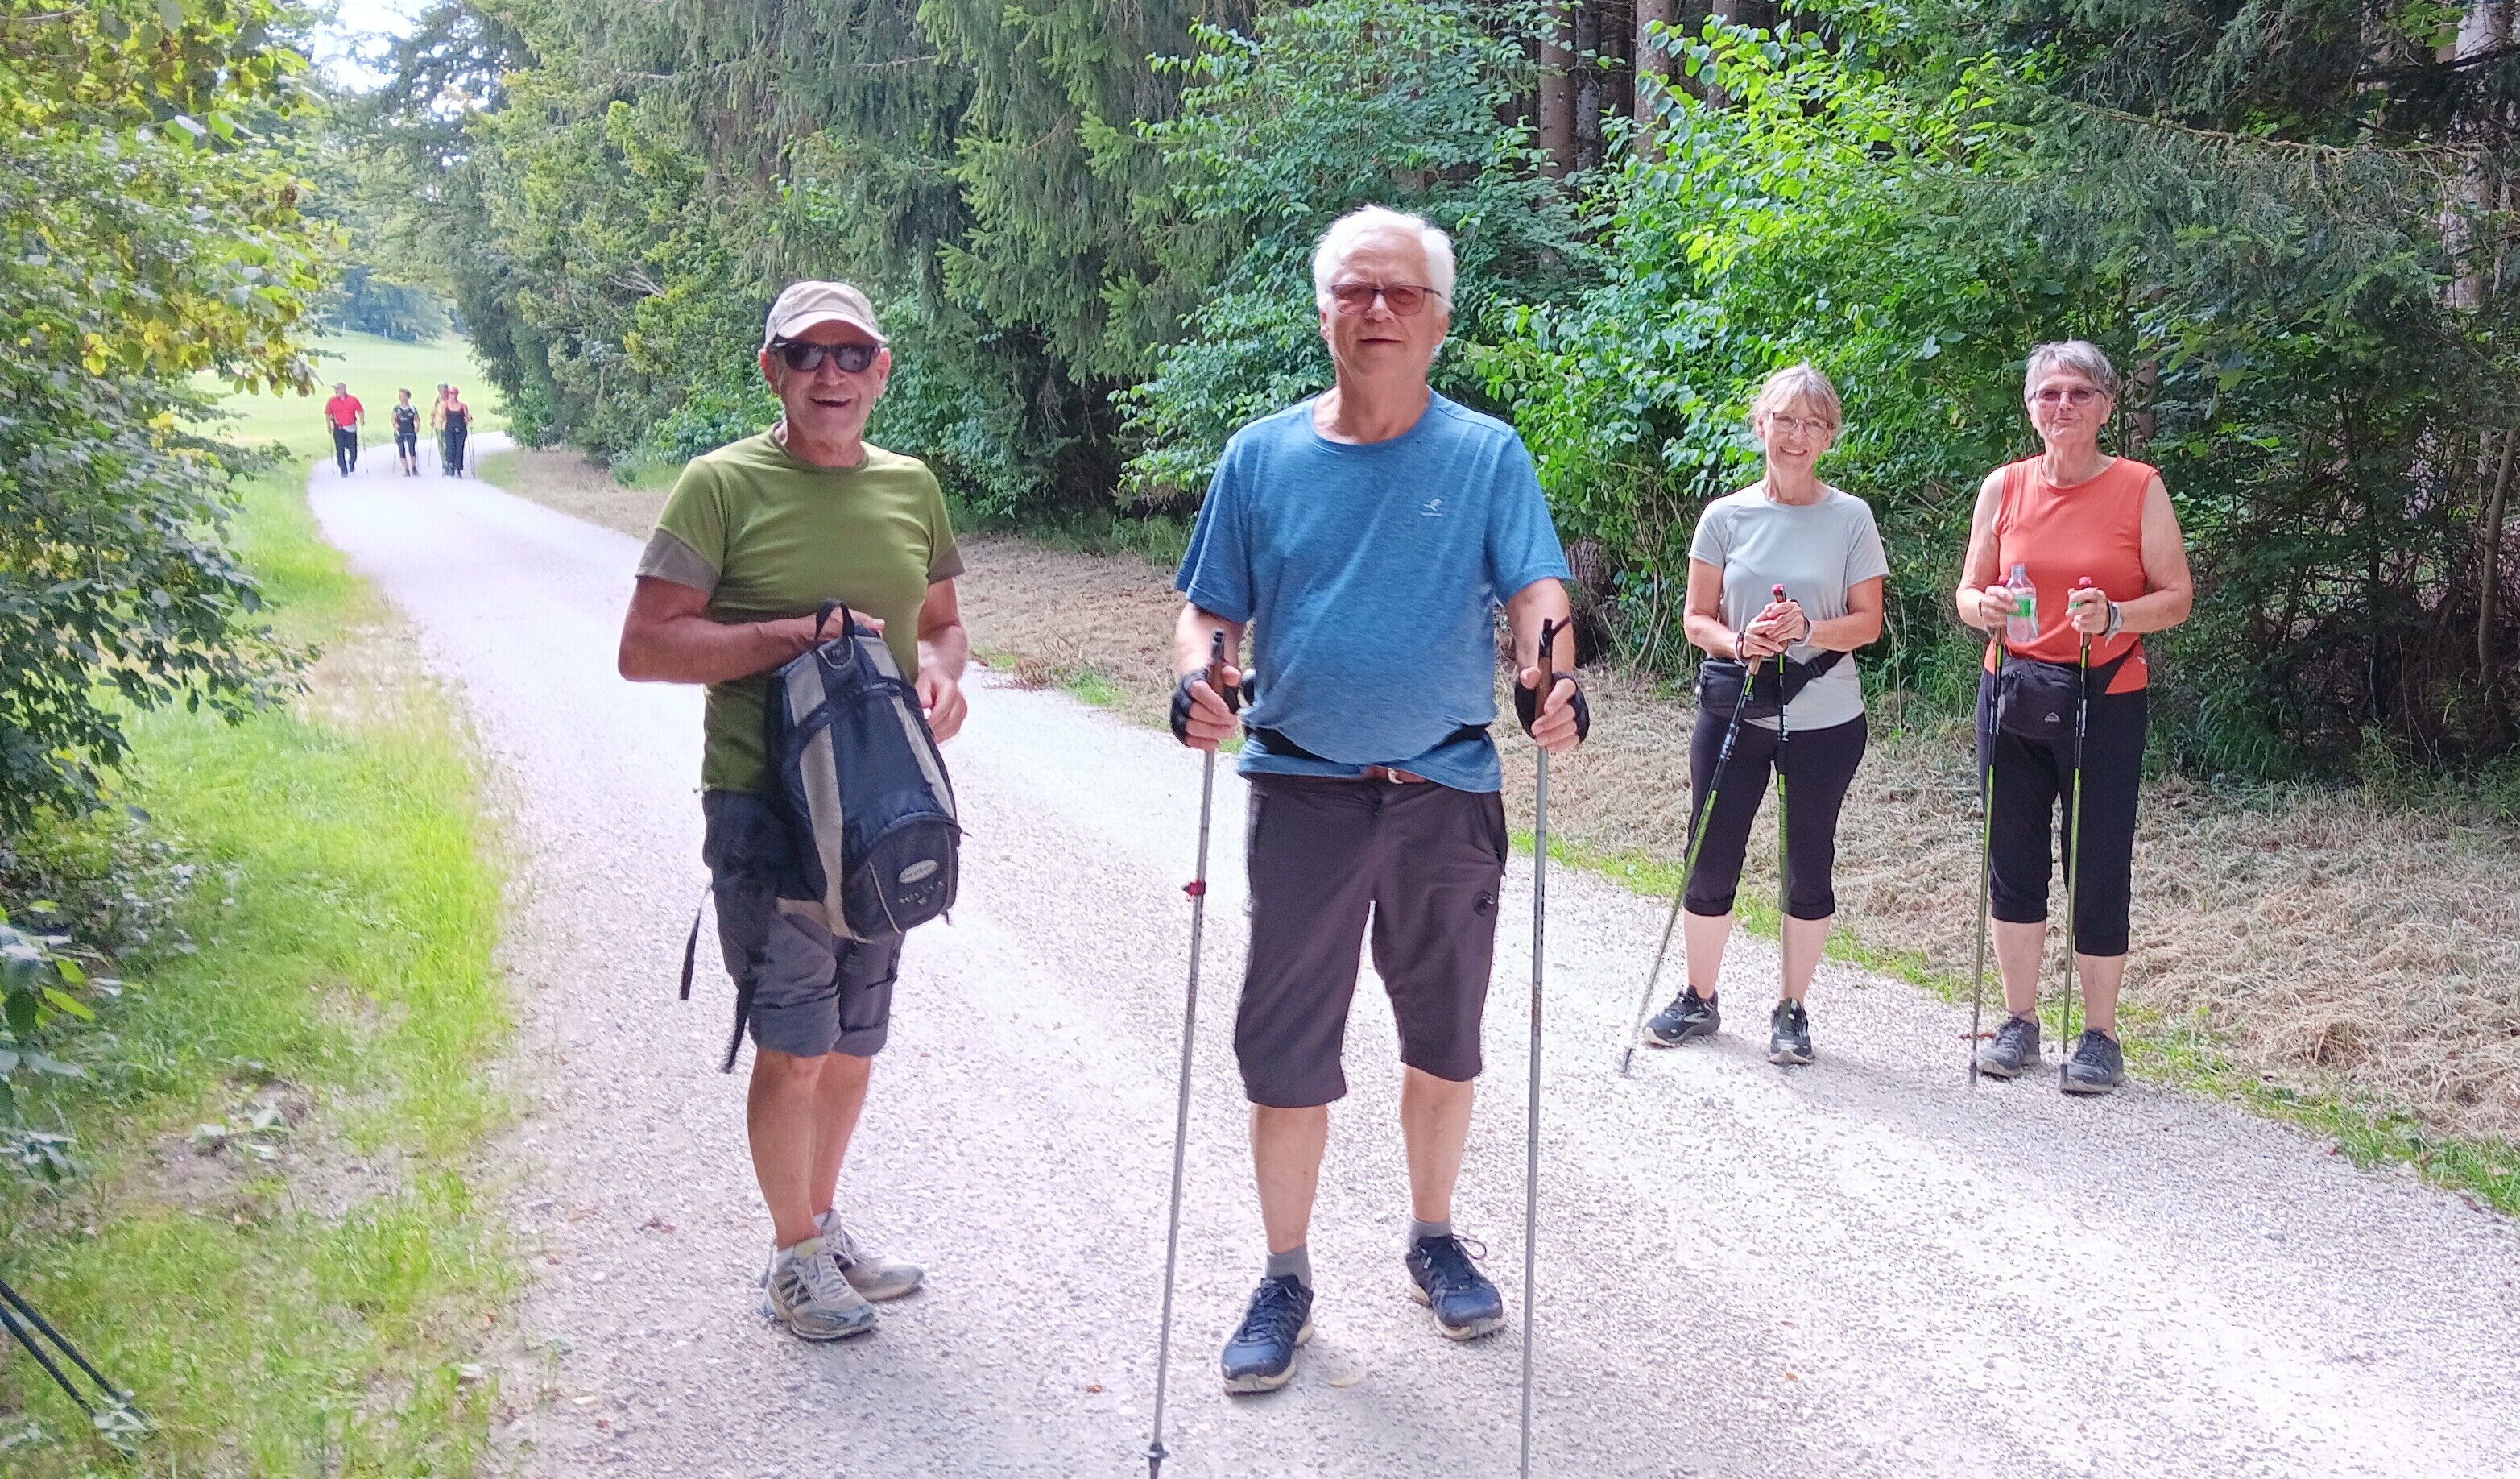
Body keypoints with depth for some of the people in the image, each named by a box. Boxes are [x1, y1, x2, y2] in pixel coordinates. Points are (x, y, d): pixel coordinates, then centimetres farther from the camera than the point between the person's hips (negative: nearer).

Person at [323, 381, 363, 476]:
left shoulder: (352, 399, -3)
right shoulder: (332, 401, -1)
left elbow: (361, 410, 6)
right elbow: (327, 413, 9)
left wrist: (362, 420, -6)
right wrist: (329, 424, 2)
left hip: (351, 429, 0)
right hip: (338, 429, 0)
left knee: (353, 449, 5)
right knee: (340, 451, -4)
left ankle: (351, 462, 36)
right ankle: (344, 471, 5)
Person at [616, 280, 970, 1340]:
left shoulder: (910, 486, 9)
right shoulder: (723, 484, -7)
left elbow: (941, 620, 20)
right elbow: (645, 648, -12)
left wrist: (941, 665, -4)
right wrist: (800, 635, -19)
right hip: (767, 805, -5)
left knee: (855, 1038, 16)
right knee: (795, 1044, -2)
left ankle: (824, 1224, 34)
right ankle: (795, 1255, 18)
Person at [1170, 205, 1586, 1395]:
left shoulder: (1487, 455, 1)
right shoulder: (1261, 458, 4)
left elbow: (1536, 591, -8)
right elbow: (1210, 608, 7)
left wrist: (1550, 676, -29)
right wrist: (1199, 675, -15)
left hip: (1449, 793, 0)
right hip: (1302, 793, 0)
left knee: (1444, 1039, 14)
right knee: (1284, 1051, 3)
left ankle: (1435, 1241, 34)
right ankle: (1284, 1282, 18)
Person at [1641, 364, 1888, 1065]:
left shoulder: (1851, 518, -2)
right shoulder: (1726, 516, 1)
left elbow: (1868, 621, -2)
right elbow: (1697, 618, 3)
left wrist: (1808, 629, -21)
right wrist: (1740, 644, -17)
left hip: (1825, 723, -1)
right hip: (1734, 713, 1)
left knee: (1810, 866, 7)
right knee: (1711, 862, 5)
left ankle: (1793, 1010, 21)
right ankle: (1698, 999, 23)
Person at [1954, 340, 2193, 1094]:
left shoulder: (2140, 488, -3)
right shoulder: (2003, 487, 5)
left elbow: (2177, 597, -2)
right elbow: (1968, 592, 10)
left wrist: (2114, 617, -21)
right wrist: (1985, 607, -13)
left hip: (2105, 700, -3)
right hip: (2012, 690, 3)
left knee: (2098, 870, -1)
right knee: (2014, 863, 9)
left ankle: (2100, 1038, 12)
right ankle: (2020, 1022, 22)